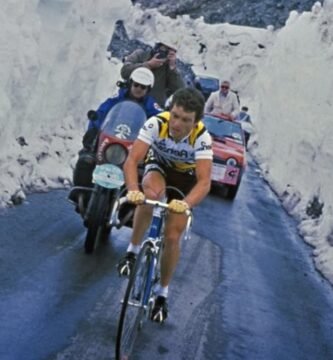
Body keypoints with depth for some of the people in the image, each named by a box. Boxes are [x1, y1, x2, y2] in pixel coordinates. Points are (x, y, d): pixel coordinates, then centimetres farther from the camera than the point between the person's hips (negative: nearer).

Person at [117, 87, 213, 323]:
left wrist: (185, 204, -61)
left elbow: (204, 181, -43)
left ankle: (162, 293, 17)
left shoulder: (202, 137, -34)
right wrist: (133, 190, -57)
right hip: (159, 165, 0)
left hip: (186, 177, 0)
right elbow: (132, 161, -38)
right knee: (151, 193, -37)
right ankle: (133, 252, -18)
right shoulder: (156, 124, -33)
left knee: (172, 237, -5)